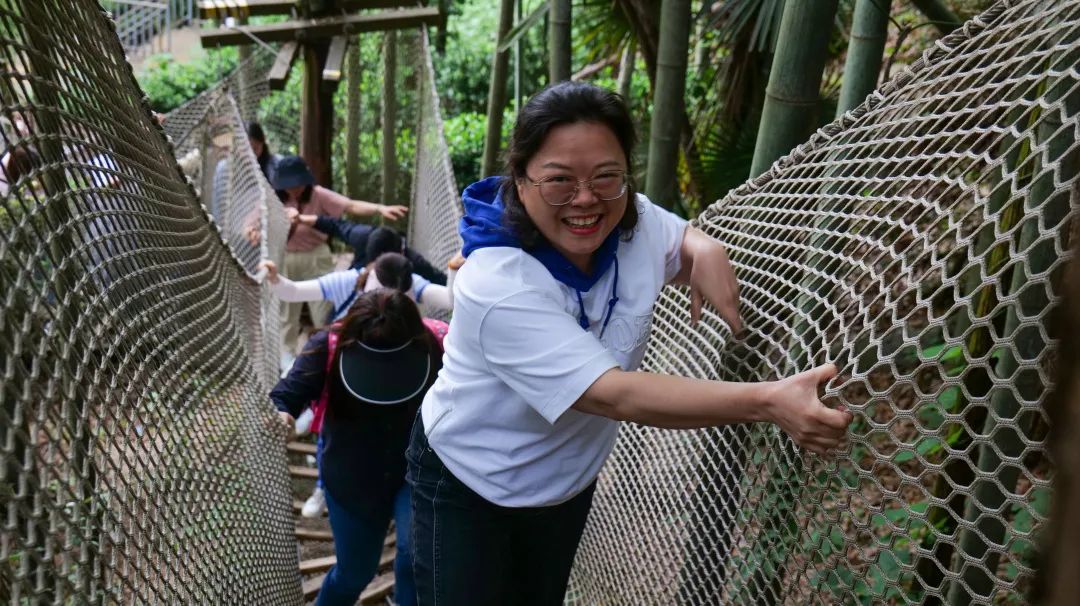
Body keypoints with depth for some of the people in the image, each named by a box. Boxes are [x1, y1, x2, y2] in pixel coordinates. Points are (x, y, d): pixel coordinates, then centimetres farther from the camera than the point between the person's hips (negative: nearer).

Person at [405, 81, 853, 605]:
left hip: (569, 481, 6)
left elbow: (687, 240, 8)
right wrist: (767, 401, -47)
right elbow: (617, 396, -40)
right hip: (468, 484, -5)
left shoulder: (636, 222, -16)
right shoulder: (496, 288, -36)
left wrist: (707, 252, -18)